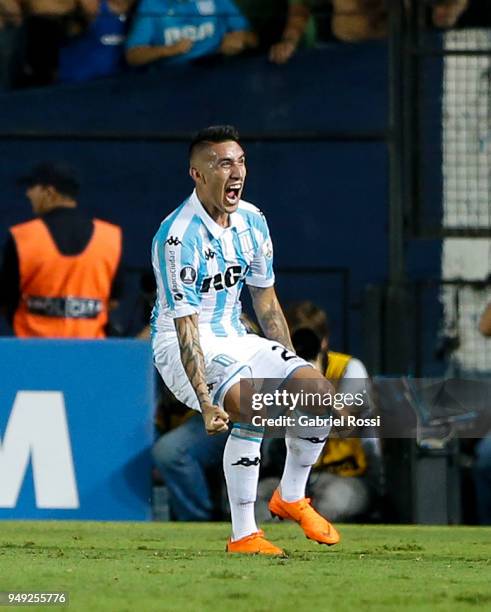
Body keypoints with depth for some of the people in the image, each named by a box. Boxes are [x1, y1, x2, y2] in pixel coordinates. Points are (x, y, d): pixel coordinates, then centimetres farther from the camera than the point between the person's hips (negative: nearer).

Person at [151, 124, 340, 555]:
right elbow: (185, 326, -26)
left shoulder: (252, 221, 1)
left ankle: (291, 497, 15)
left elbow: (265, 300, 12)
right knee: (254, 406, -31)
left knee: (319, 391, -8)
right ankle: (243, 536, -24)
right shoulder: (178, 236, -23)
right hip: (184, 348, -8)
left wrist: (291, 365, 10)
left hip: (235, 339, 8)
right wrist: (206, 403, -32)